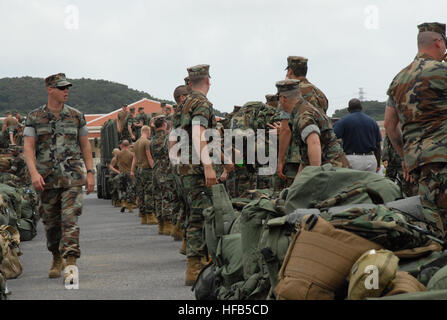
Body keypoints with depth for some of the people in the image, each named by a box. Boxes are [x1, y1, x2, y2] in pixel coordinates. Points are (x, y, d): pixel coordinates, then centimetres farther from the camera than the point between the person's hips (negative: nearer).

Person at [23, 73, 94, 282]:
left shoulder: (76, 116, 7)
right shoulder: (34, 117, 3)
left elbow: (85, 146, 11)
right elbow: (28, 148, -3)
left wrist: (90, 173, 3)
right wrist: (34, 173, -17)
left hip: (72, 176, -1)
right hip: (46, 178, 1)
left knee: (70, 218, -13)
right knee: (50, 221, 9)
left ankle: (70, 261, -17)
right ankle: (57, 259, 28)